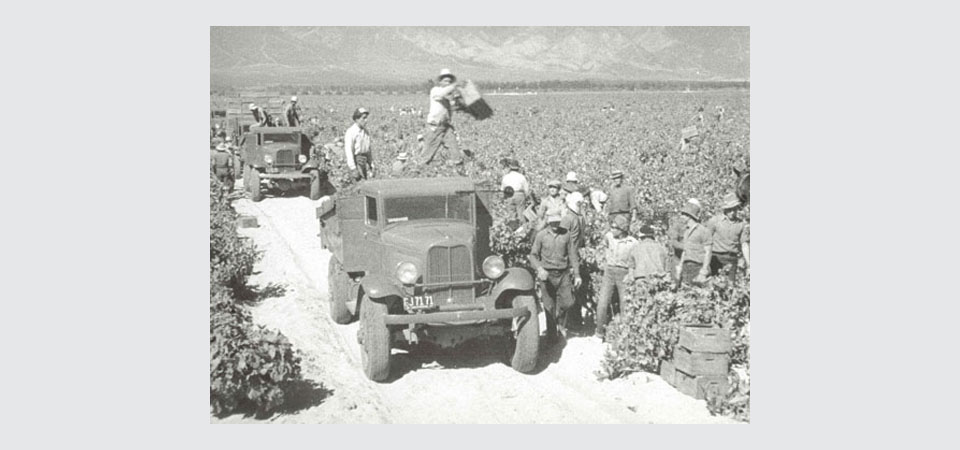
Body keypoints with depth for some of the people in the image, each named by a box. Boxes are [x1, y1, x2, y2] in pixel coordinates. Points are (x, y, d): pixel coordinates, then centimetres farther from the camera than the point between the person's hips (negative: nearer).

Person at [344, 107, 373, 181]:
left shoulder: (365, 131, 11)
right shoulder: (351, 132, -12)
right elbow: (348, 151, -16)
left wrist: (371, 165, 16)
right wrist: (353, 169, -20)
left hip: (366, 161, 7)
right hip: (356, 160, -7)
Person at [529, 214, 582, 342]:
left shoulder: (565, 234, 4)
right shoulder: (541, 235, -1)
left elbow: (573, 255, 8)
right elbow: (533, 255, -1)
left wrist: (577, 274, 4)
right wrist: (539, 268, -19)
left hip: (563, 274, 2)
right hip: (547, 274, -2)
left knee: (567, 302, -5)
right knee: (549, 306, 1)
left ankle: (561, 322, 26)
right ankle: (551, 334, 15)